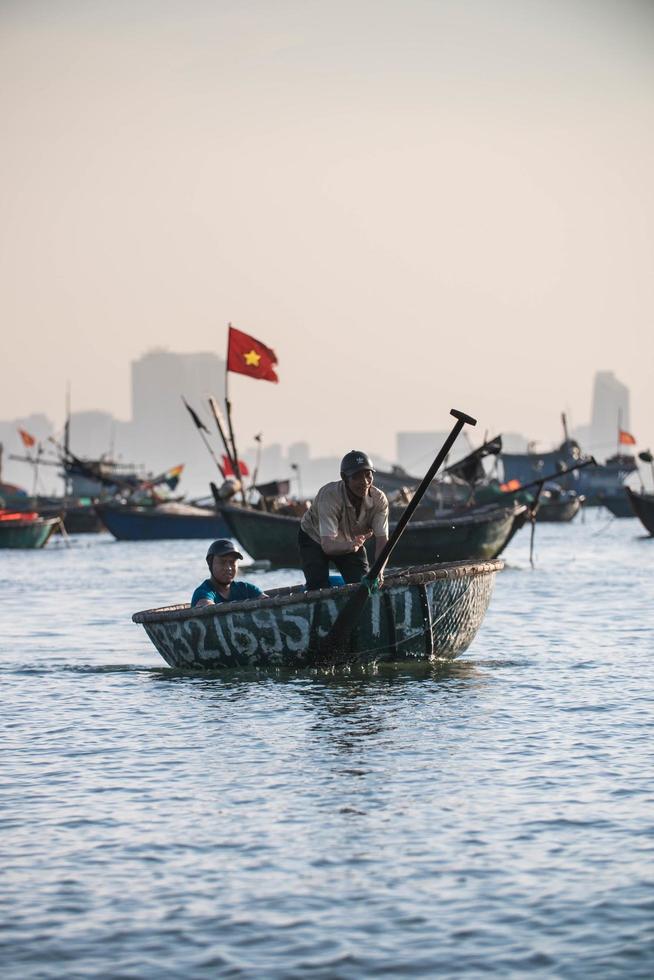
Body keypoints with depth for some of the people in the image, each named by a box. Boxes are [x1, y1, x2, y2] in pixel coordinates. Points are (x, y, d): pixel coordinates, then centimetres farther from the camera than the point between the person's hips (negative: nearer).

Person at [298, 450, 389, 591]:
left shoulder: (379, 499, -25)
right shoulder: (329, 496, -37)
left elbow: (382, 542, -29)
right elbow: (328, 545, -44)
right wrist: (351, 545, -65)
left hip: (351, 541, 4)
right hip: (315, 539, -4)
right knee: (319, 589, -21)